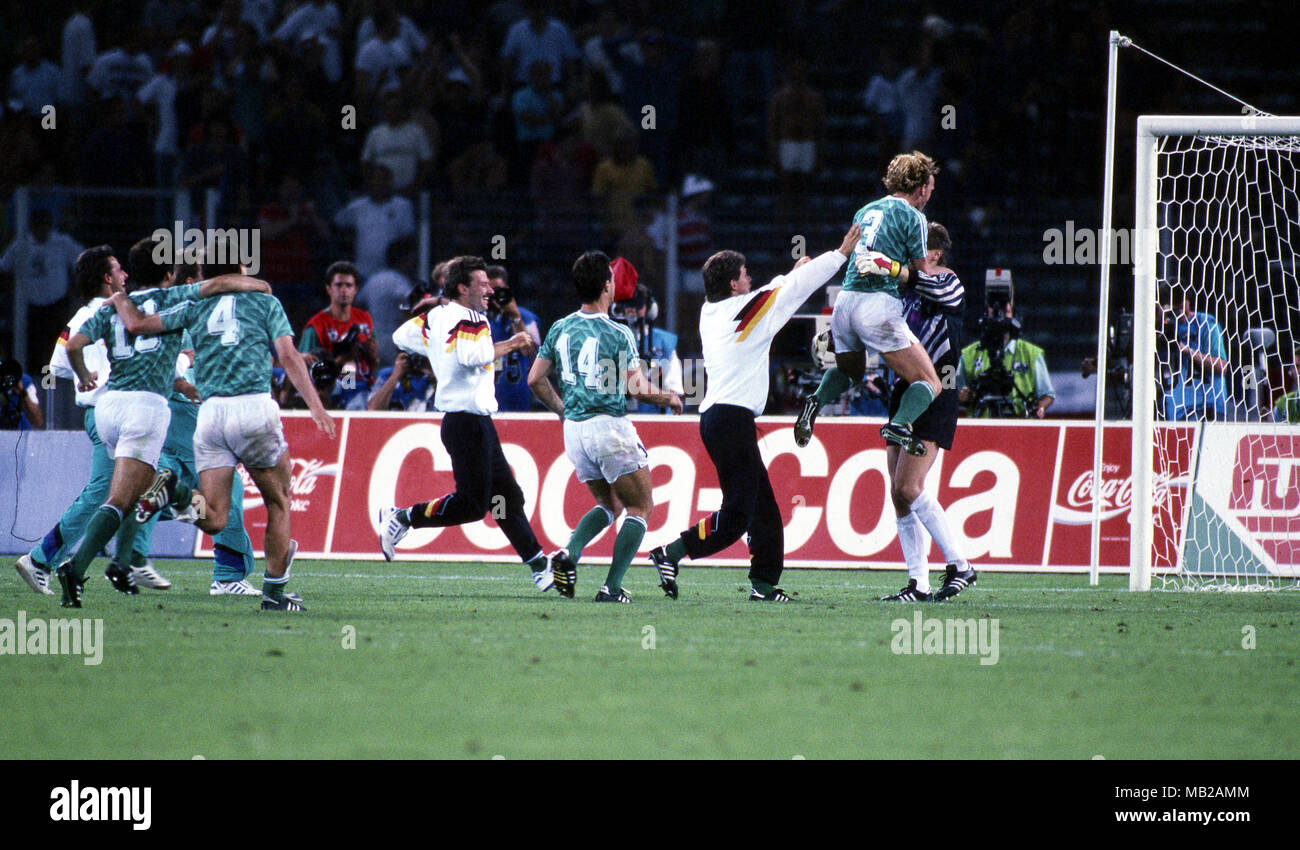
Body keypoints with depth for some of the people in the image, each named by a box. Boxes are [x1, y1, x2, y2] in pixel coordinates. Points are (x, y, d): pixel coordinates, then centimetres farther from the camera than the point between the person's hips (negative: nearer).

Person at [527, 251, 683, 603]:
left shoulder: (560, 329, 4)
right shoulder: (617, 334, -13)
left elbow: (536, 379, 9)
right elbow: (636, 388, -16)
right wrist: (668, 398, 4)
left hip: (574, 429, 6)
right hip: (609, 426, -6)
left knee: (608, 504, 22)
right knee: (640, 507, 7)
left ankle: (569, 554, -4)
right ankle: (612, 587, -4)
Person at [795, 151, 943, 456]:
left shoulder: (865, 212, 21)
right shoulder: (913, 217, 0)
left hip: (844, 302, 6)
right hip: (879, 305, -6)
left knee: (848, 371, 32)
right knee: (930, 383, -1)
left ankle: (817, 400, 1)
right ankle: (899, 424, -28)